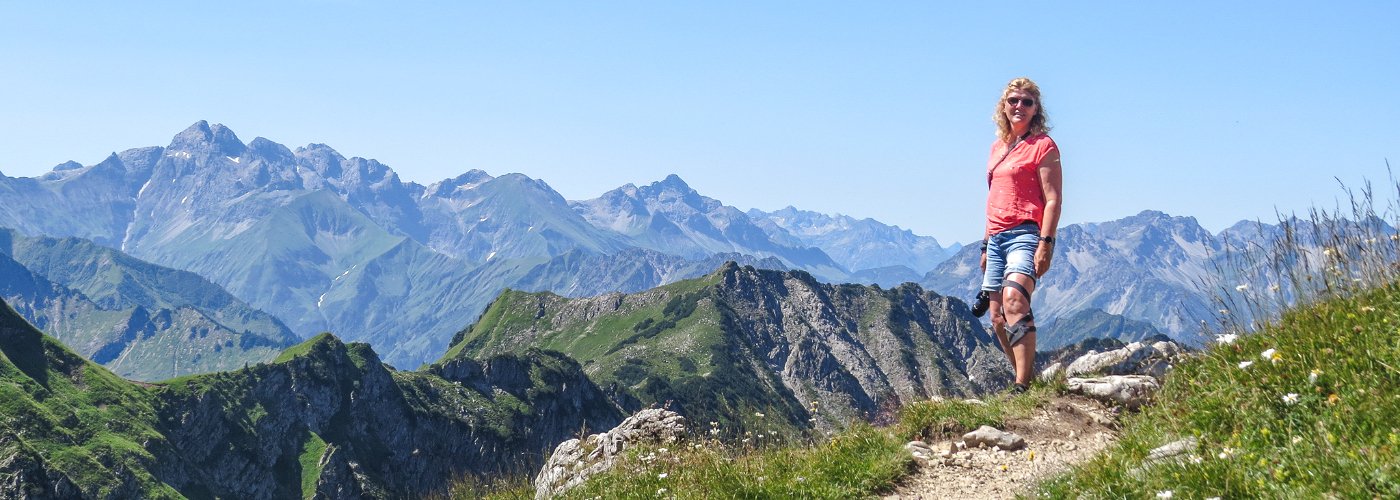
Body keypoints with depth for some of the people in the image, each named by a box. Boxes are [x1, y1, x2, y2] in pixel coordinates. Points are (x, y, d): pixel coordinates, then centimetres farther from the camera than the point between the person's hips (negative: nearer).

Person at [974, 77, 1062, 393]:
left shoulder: (1043, 145, -2)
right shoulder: (998, 146, 19)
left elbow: (1053, 200, -8)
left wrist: (1046, 242, -18)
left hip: (1024, 234, -8)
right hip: (996, 237, 8)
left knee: (1014, 298, -29)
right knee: (998, 318, 5)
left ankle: (1023, 386, -33)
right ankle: (1026, 382, 15)